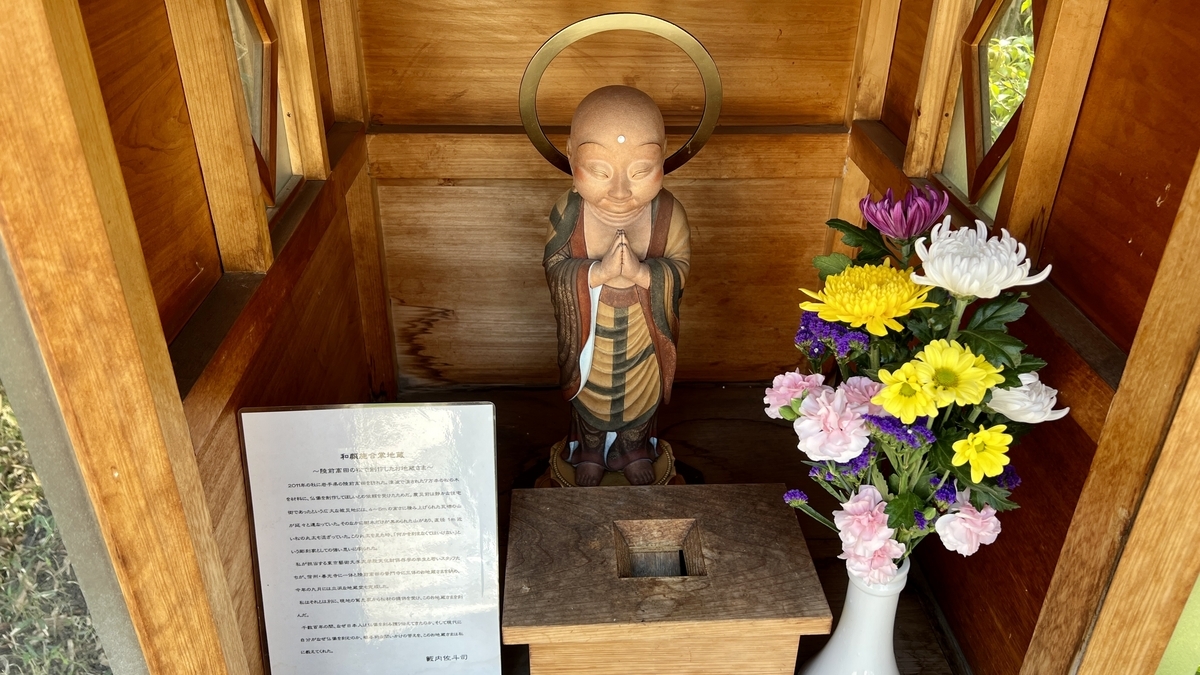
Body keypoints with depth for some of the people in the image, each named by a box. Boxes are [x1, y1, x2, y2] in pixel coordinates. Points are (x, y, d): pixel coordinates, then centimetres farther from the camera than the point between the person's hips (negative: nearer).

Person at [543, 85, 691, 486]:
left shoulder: (668, 213, -21)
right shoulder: (568, 213, -23)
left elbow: (679, 270, -18)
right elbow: (555, 269, -20)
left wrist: (642, 272, -38)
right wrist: (597, 272, -38)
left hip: (644, 336, 1)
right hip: (590, 337, -1)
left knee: (641, 397, 26)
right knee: (590, 397, 25)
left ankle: (634, 449, 55)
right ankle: (589, 452, 54)